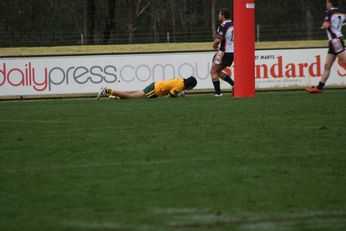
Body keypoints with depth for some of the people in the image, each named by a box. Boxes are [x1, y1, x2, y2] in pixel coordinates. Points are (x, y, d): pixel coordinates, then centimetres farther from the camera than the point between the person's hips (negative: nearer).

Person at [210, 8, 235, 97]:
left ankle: (218, 92, -4)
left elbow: (217, 40, -22)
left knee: (213, 72, 3)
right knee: (218, 71, 20)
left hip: (223, 52, -8)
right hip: (232, 52, 8)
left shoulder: (223, 26, -16)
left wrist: (215, 46, 1)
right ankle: (234, 84, 7)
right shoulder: (234, 25, 9)